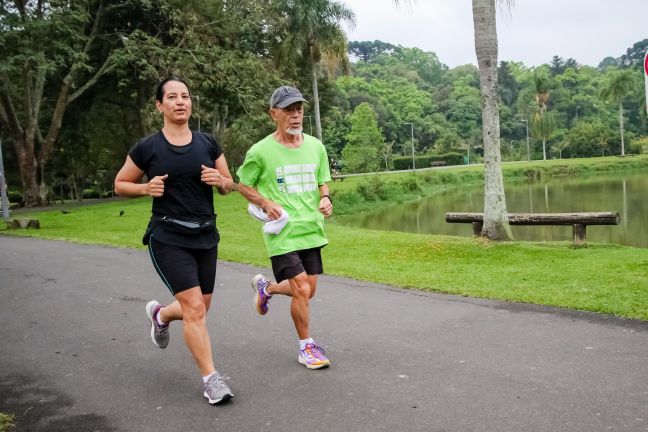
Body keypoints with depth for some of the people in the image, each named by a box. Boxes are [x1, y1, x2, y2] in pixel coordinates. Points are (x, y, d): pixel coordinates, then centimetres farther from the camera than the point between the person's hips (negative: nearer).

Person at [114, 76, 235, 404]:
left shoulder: (207, 143, 5)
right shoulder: (147, 148, -3)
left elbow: (228, 185, 13)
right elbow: (120, 185, 7)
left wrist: (219, 180, -10)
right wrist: (146, 187, -13)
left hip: (206, 237, 5)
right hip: (168, 239, -4)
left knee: (200, 308, 14)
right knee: (194, 307, -12)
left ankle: (160, 314, 47)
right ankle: (211, 379, 1)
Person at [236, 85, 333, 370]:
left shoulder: (316, 146, 4)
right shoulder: (260, 151, -9)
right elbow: (243, 186, 3)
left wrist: (325, 199, -5)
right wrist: (266, 203, -13)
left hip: (311, 229, 6)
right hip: (282, 232, -5)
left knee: (307, 290, 12)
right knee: (302, 290, -10)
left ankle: (265, 287, 42)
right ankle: (306, 347, 13)